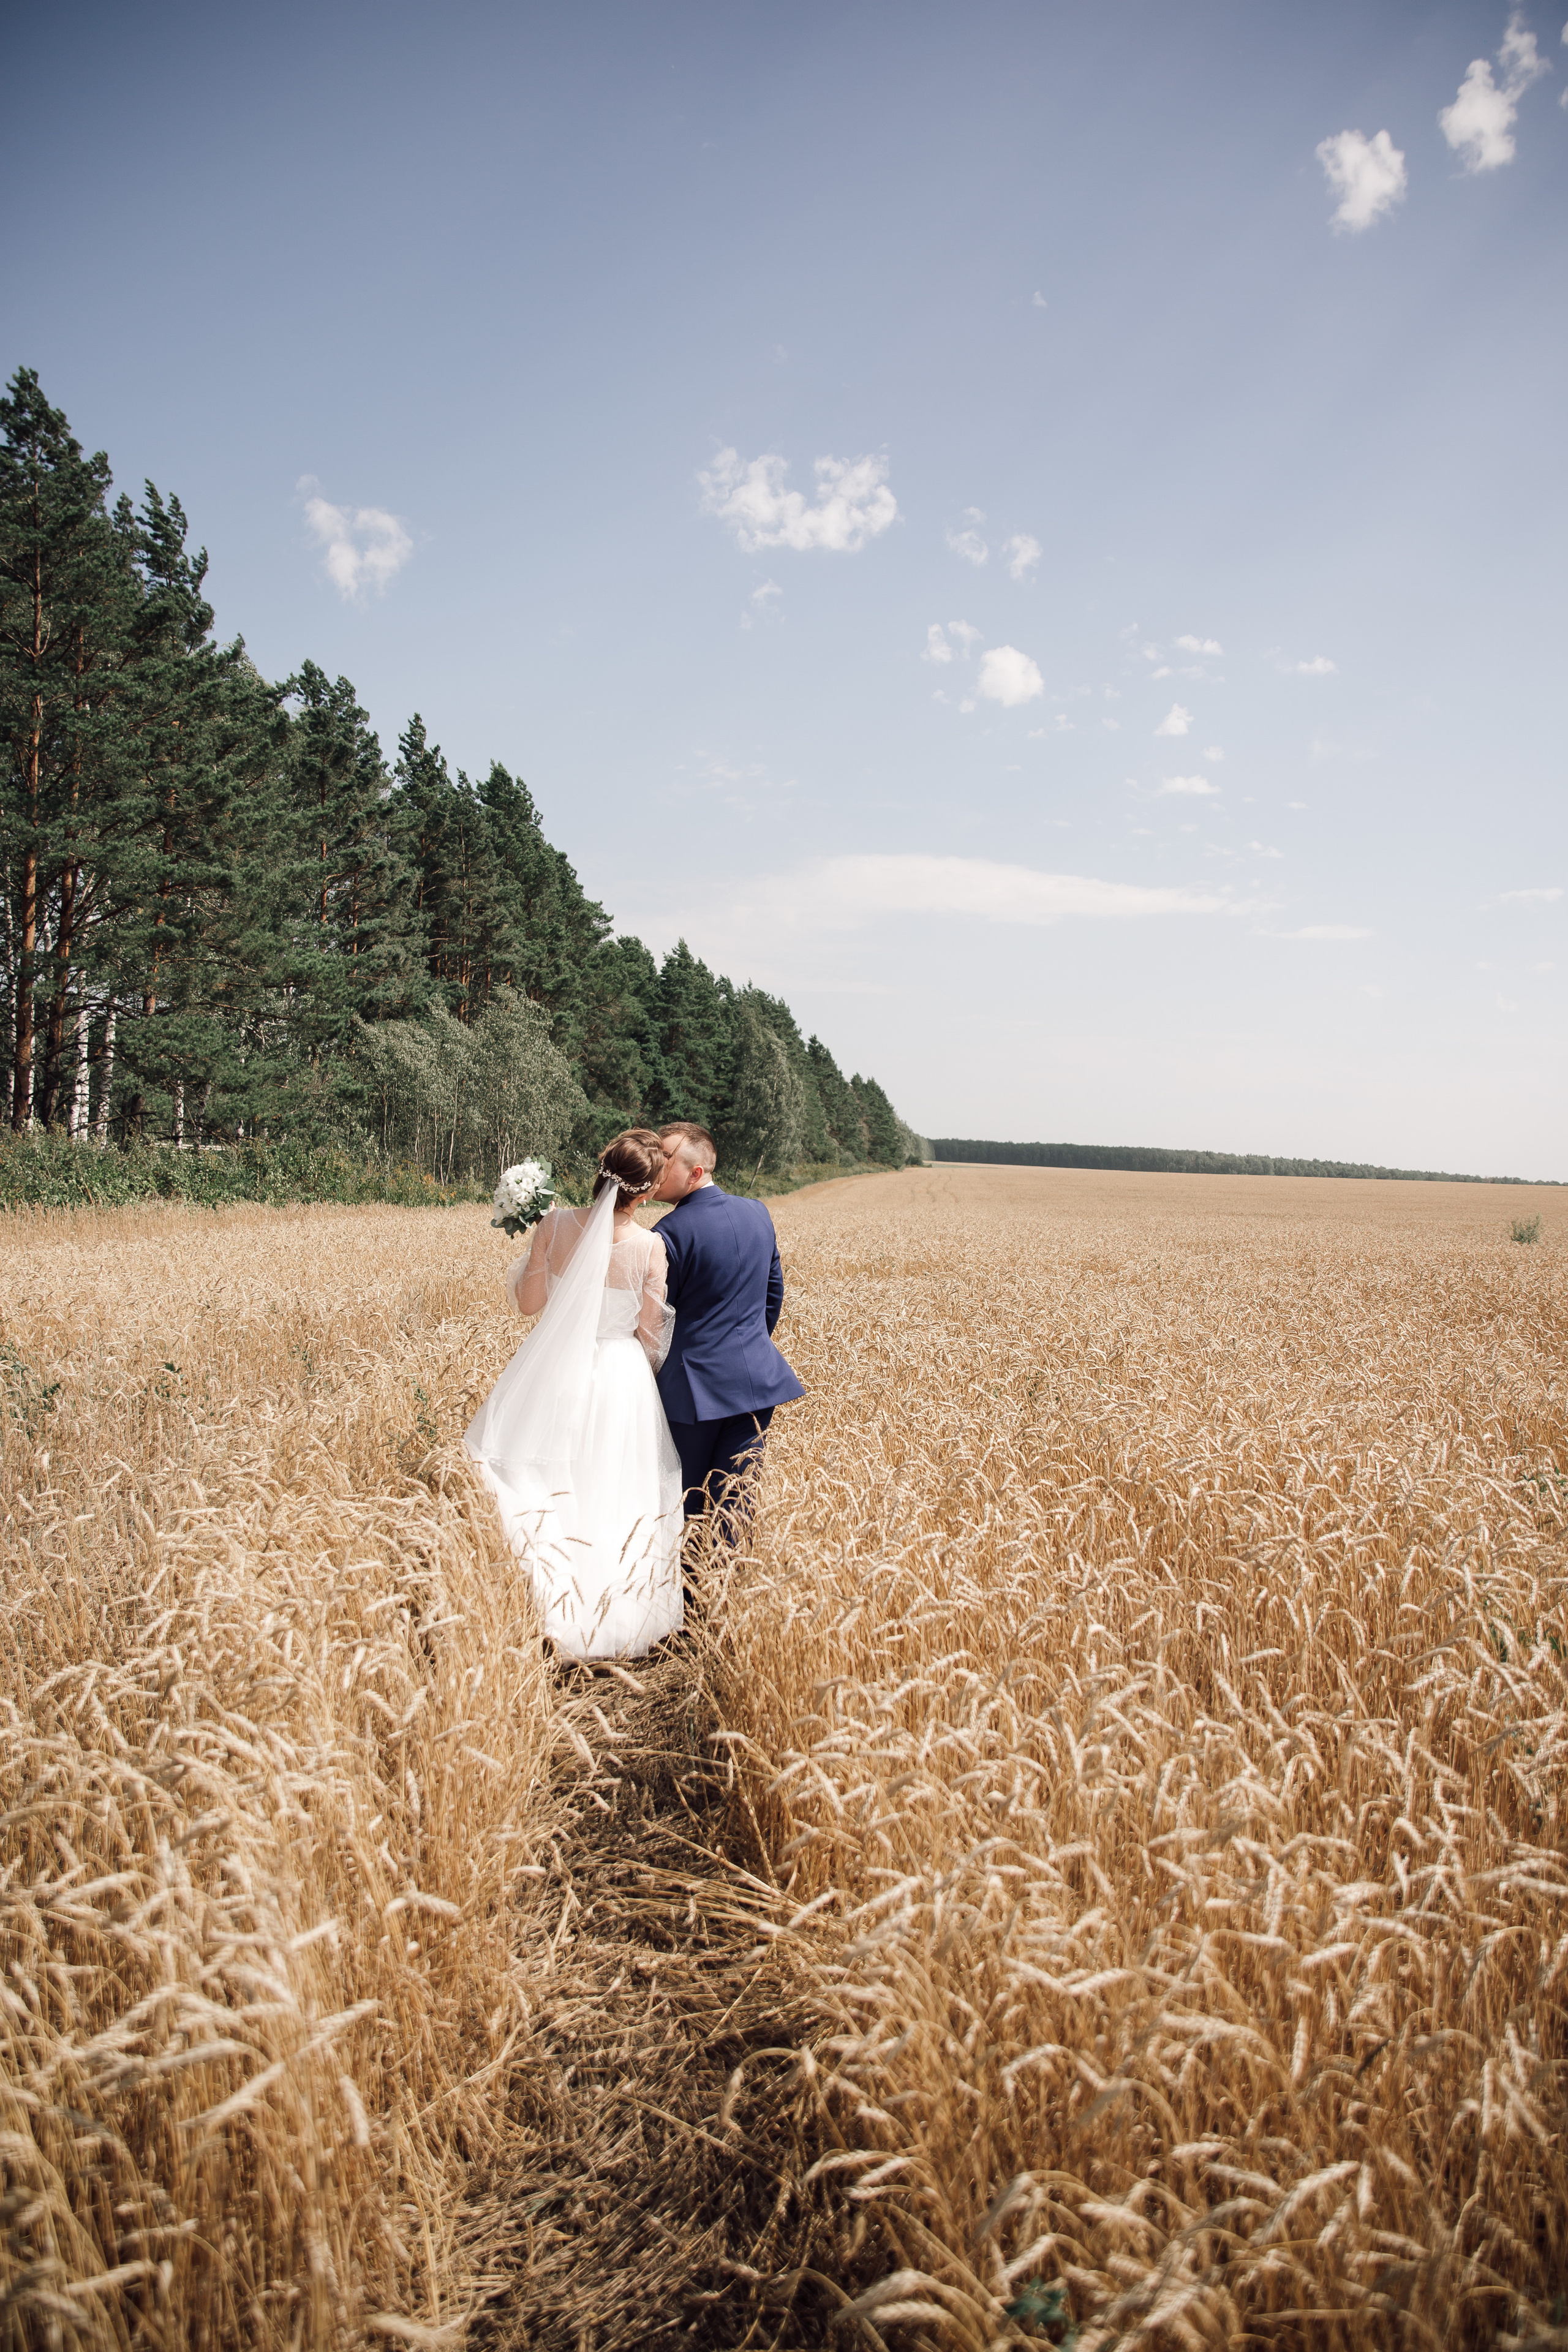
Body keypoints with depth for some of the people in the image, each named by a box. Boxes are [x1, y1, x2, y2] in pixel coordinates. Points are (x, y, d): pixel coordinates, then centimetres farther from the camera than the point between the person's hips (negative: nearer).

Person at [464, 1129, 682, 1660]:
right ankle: (613, 1621, 26)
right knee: (610, 1496, 14)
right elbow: (651, 1335, -7)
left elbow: (529, 1302, -1)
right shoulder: (650, 1247, -16)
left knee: (540, 1495, 16)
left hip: (555, 1373, 1)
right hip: (619, 1381, -1)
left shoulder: (555, 1225, -13)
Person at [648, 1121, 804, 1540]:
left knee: (686, 1506, 7)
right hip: (759, 1379, 6)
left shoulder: (671, 1233, -15)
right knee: (733, 1502, 8)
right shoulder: (759, 1214, 5)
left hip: (696, 1385, -5)